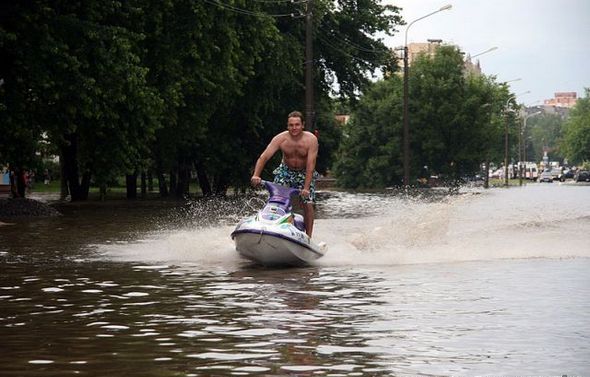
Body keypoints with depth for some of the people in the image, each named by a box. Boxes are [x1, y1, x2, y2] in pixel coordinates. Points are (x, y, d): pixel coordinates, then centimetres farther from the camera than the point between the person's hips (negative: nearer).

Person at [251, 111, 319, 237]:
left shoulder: (311, 140, -25)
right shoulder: (281, 139, -22)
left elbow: (310, 164, -29)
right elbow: (264, 156, -29)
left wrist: (306, 188, -36)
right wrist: (256, 175, -45)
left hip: (305, 173, -1)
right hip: (285, 171, 1)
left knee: (308, 203, -12)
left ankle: (308, 237, -3)